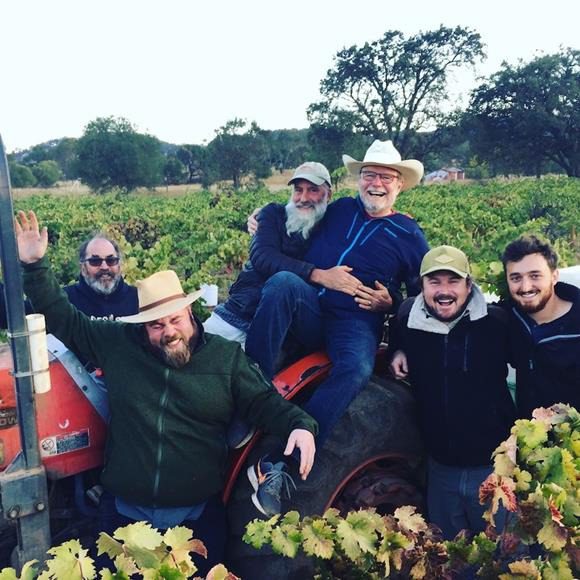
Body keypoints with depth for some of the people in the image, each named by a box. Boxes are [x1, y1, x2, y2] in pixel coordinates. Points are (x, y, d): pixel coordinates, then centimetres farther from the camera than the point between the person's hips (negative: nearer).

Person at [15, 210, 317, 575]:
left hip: (198, 514, -1)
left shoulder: (228, 356, -1)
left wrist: (300, 425, -20)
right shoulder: (118, 343, 1)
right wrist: (35, 266, 0)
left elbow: (264, 402, -1)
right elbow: (65, 320, 8)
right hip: (125, 512, 1)